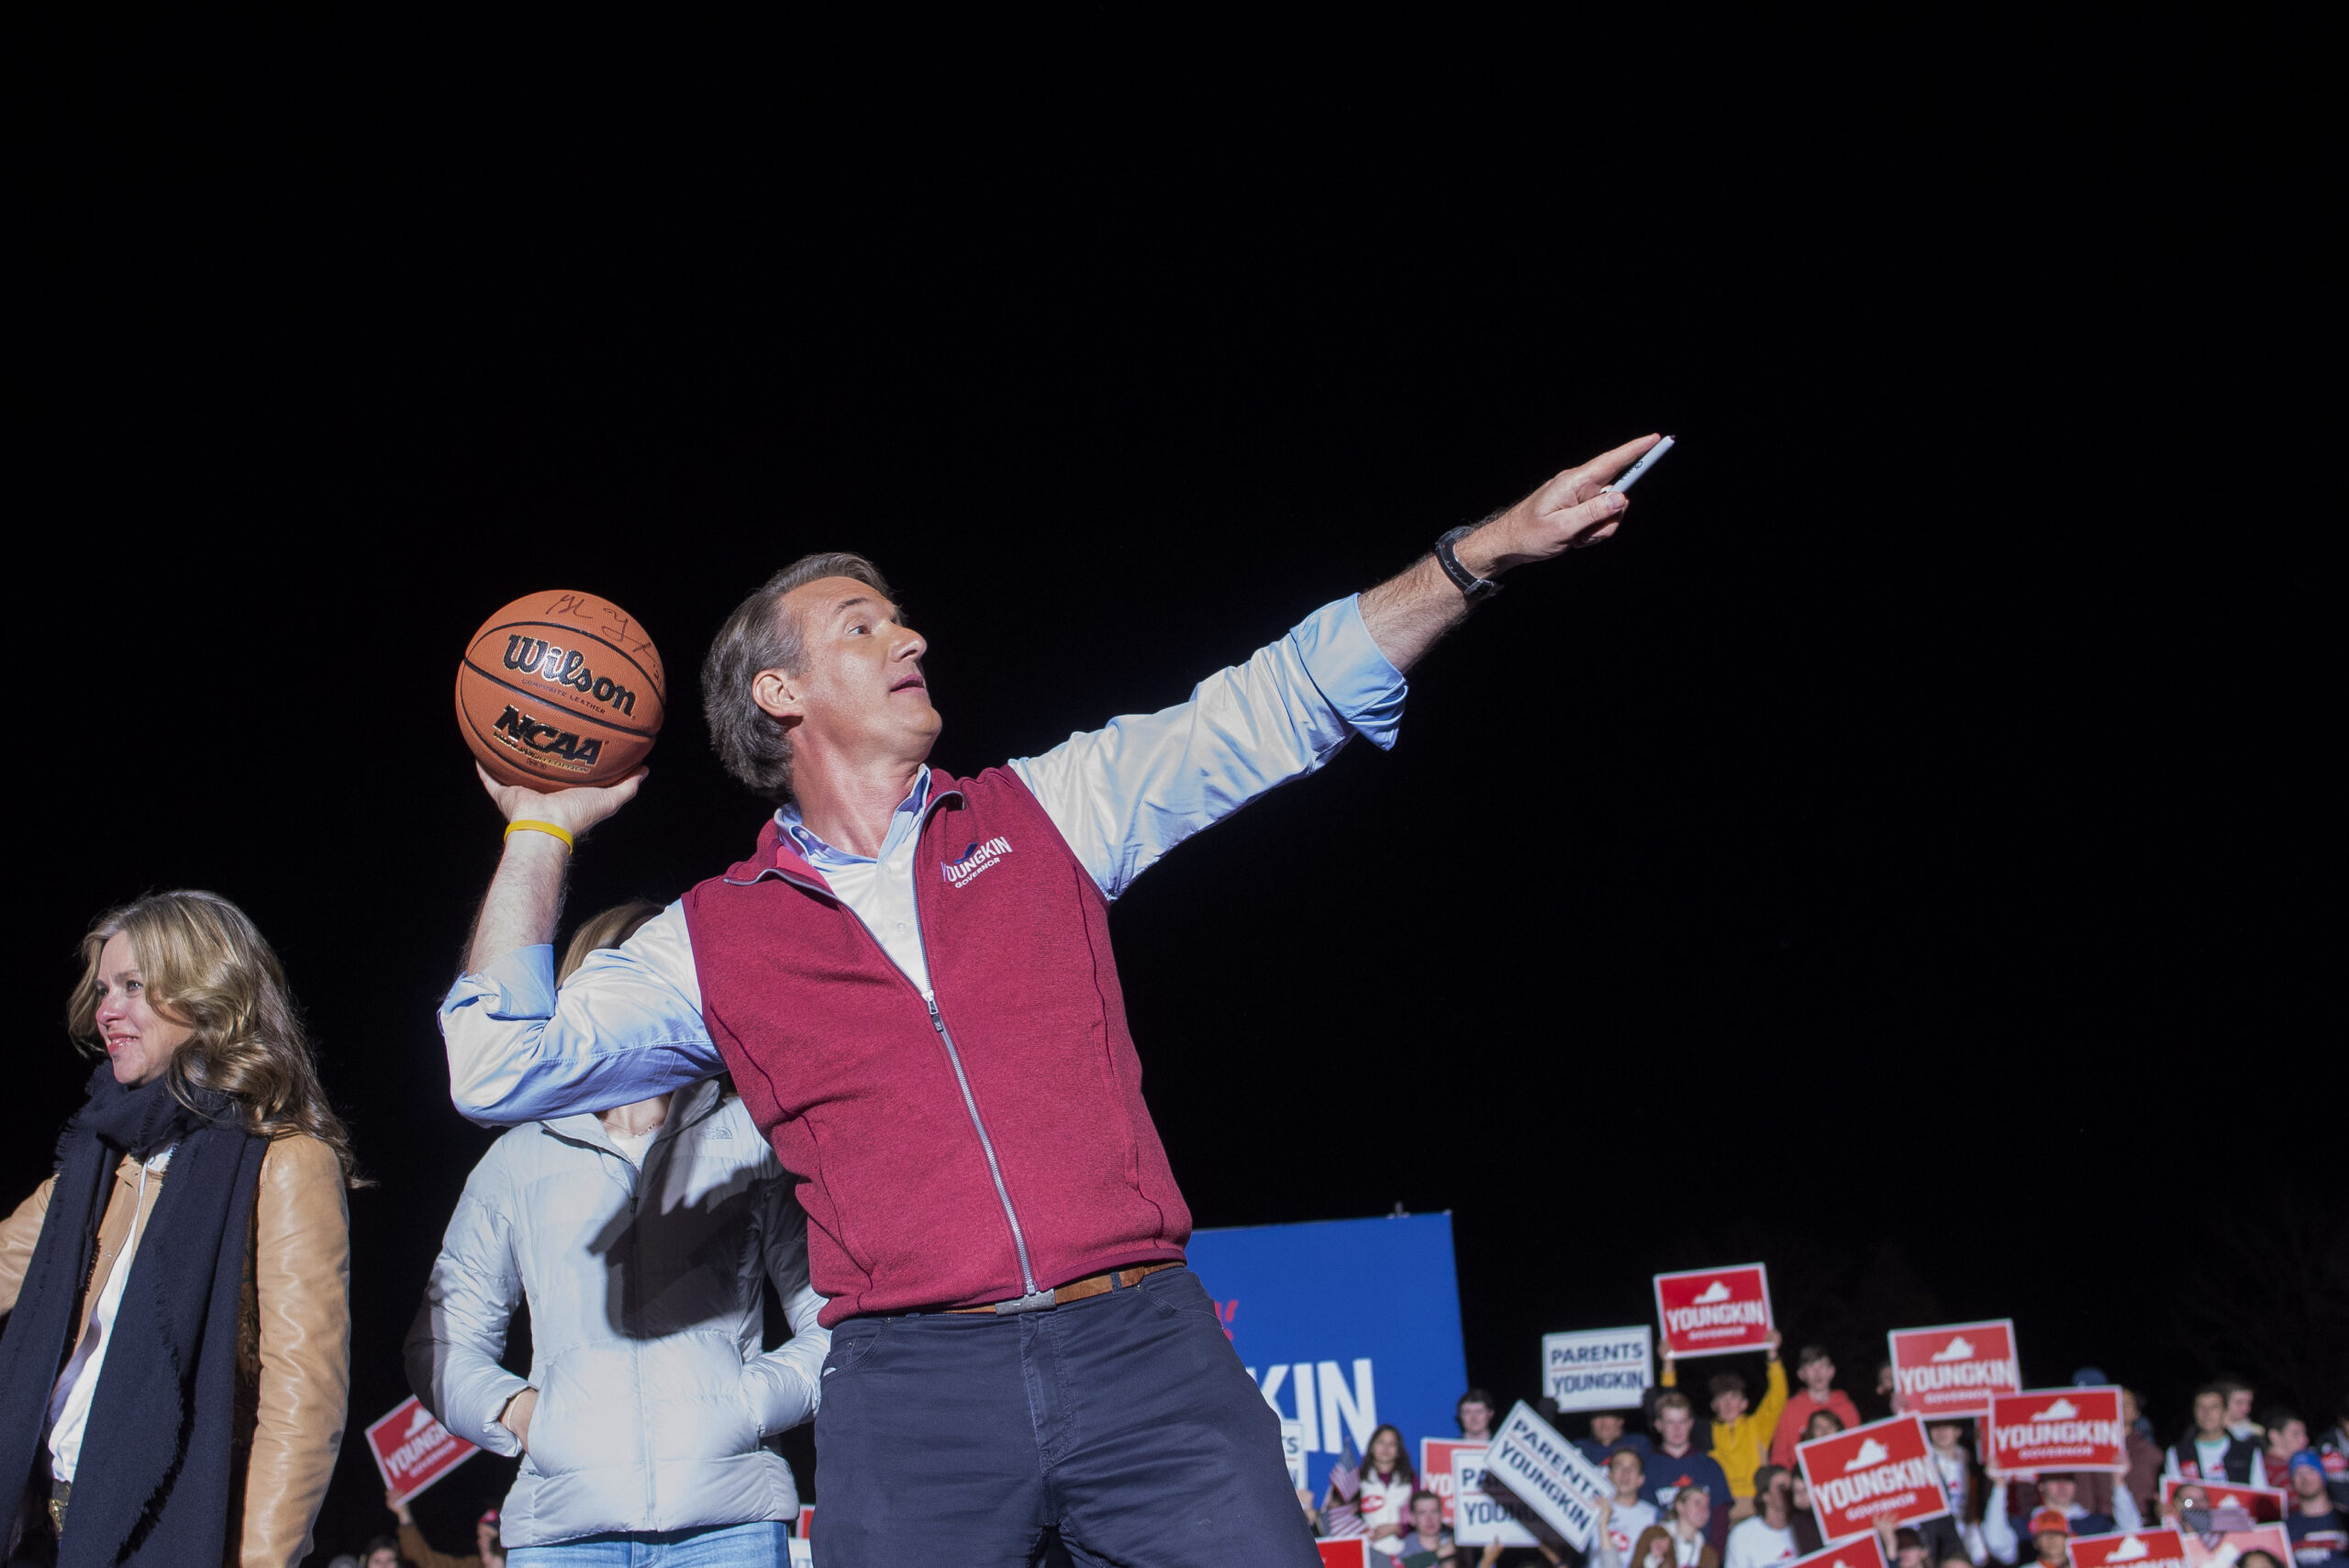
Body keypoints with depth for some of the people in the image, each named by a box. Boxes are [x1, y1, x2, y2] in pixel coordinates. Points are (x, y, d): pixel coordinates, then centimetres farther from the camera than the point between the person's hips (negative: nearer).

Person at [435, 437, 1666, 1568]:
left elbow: (1276, 707, 11)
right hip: (912, 1388, 0)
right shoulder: (714, 939, 11)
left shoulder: (1041, 812, 13)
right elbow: (504, 1071, 6)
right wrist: (540, 838, 6)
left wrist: (1486, 550, 5)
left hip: (1142, 1346, 1)